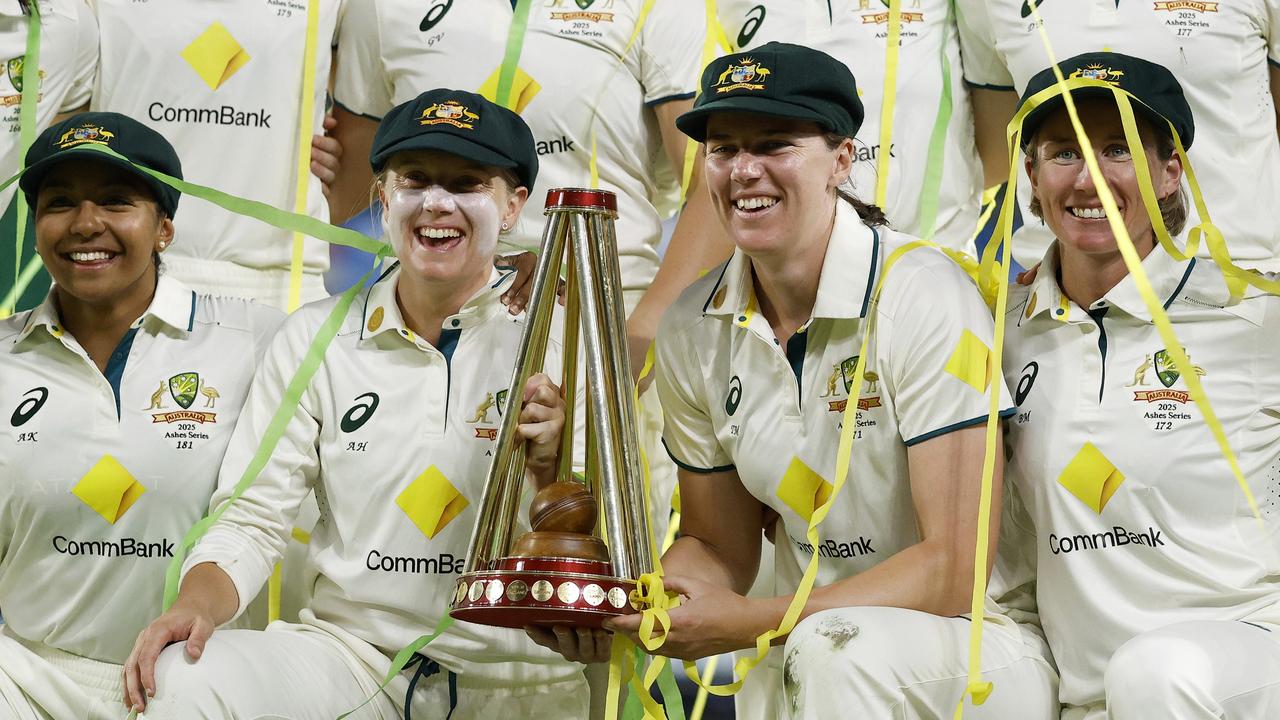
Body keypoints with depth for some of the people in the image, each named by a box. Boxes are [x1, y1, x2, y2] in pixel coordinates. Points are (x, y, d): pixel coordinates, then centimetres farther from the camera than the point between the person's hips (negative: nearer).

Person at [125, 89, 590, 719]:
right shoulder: (314, 339, 7)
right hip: (351, 651, -1)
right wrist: (197, 604, -15)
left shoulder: (561, 336, 0)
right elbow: (252, 518, 5)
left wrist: (550, 470, -23)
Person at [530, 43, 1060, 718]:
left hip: (975, 639, -6)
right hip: (806, 657, 6)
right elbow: (719, 548, 11)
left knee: (836, 647, -37)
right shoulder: (692, 331, 2)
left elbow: (956, 567, -18)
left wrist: (749, 622, -22)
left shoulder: (923, 296, -15)